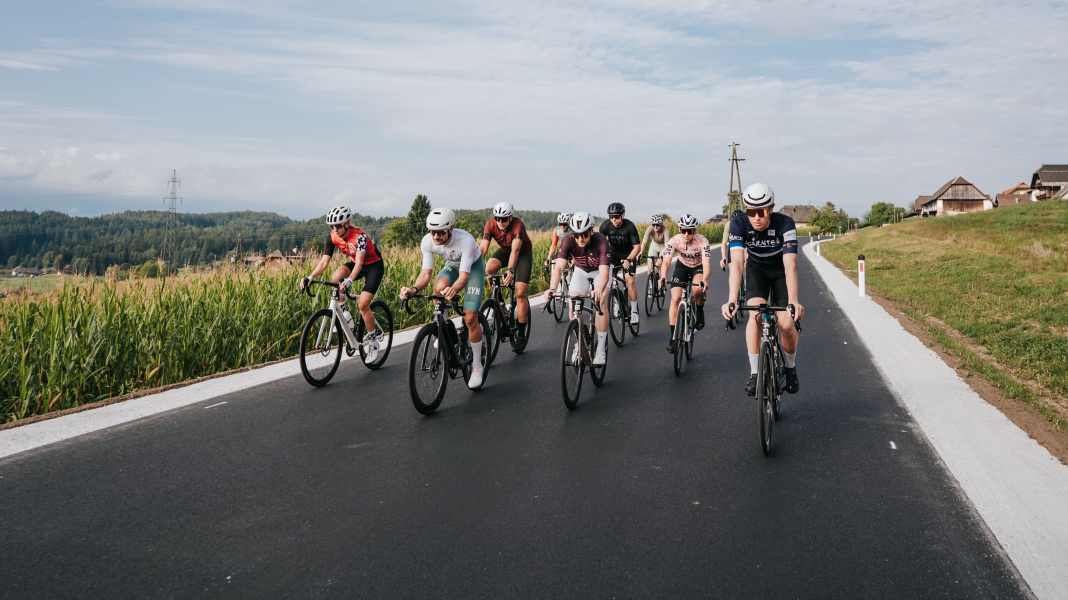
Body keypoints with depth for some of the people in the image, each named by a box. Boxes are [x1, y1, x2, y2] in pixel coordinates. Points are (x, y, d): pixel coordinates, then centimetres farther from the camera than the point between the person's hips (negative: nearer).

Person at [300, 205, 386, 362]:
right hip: (355, 263, 6)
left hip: (374, 265, -6)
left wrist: (349, 280, -57)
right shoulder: (332, 238, -15)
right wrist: (310, 277, -34)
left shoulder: (359, 236, -31)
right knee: (335, 278, -26)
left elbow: (359, 262, -40)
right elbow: (324, 261, -19)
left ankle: (373, 339, 3)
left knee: (362, 304, -17)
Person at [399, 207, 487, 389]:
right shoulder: (427, 242, -26)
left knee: (470, 317, -16)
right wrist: (414, 289, -43)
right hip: (452, 265, 4)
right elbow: (425, 273, -23)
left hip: (473, 266, -4)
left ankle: (477, 367, 1)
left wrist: (453, 290, -61)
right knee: (439, 287, -33)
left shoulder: (465, 240, -38)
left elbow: (464, 276, -40)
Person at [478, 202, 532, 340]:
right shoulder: (490, 224, -23)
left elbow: (515, 250, -42)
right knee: (489, 269, -28)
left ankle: (521, 331, -4)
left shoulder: (518, 225, -33)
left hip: (523, 252, -4)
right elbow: (482, 248, -29)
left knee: (520, 293, -12)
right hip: (505, 250, 4)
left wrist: (510, 271, -55)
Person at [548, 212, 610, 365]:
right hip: (580, 270, 3)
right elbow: (558, 266, -41)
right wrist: (552, 288, -58)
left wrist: (599, 290, -65)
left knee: (601, 303, -20)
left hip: (599, 271, -2)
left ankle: (601, 348, -9)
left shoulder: (601, 241, -37)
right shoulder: (568, 241, -31)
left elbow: (604, 271, -46)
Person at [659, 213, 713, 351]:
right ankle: (672, 337, -4)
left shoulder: (703, 242, -29)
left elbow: (706, 263, -39)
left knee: (698, 289, -32)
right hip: (682, 267, 2)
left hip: (698, 268, -2)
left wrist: (704, 280, -57)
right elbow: (666, 261, -34)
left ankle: (700, 313, 1)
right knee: (675, 299, -11)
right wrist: (663, 277, -54)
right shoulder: (674, 241, -25)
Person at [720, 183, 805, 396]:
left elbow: (790, 266, -40)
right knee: (756, 314, -22)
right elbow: (736, 263, -38)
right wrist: (732, 300, -50)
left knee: (787, 324, -12)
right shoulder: (739, 223, -29)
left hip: (781, 270, -1)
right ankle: (754, 373, -10)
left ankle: (790, 368, 18)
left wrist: (794, 302, -54)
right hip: (757, 269, 1)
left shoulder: (785, 224, -32)